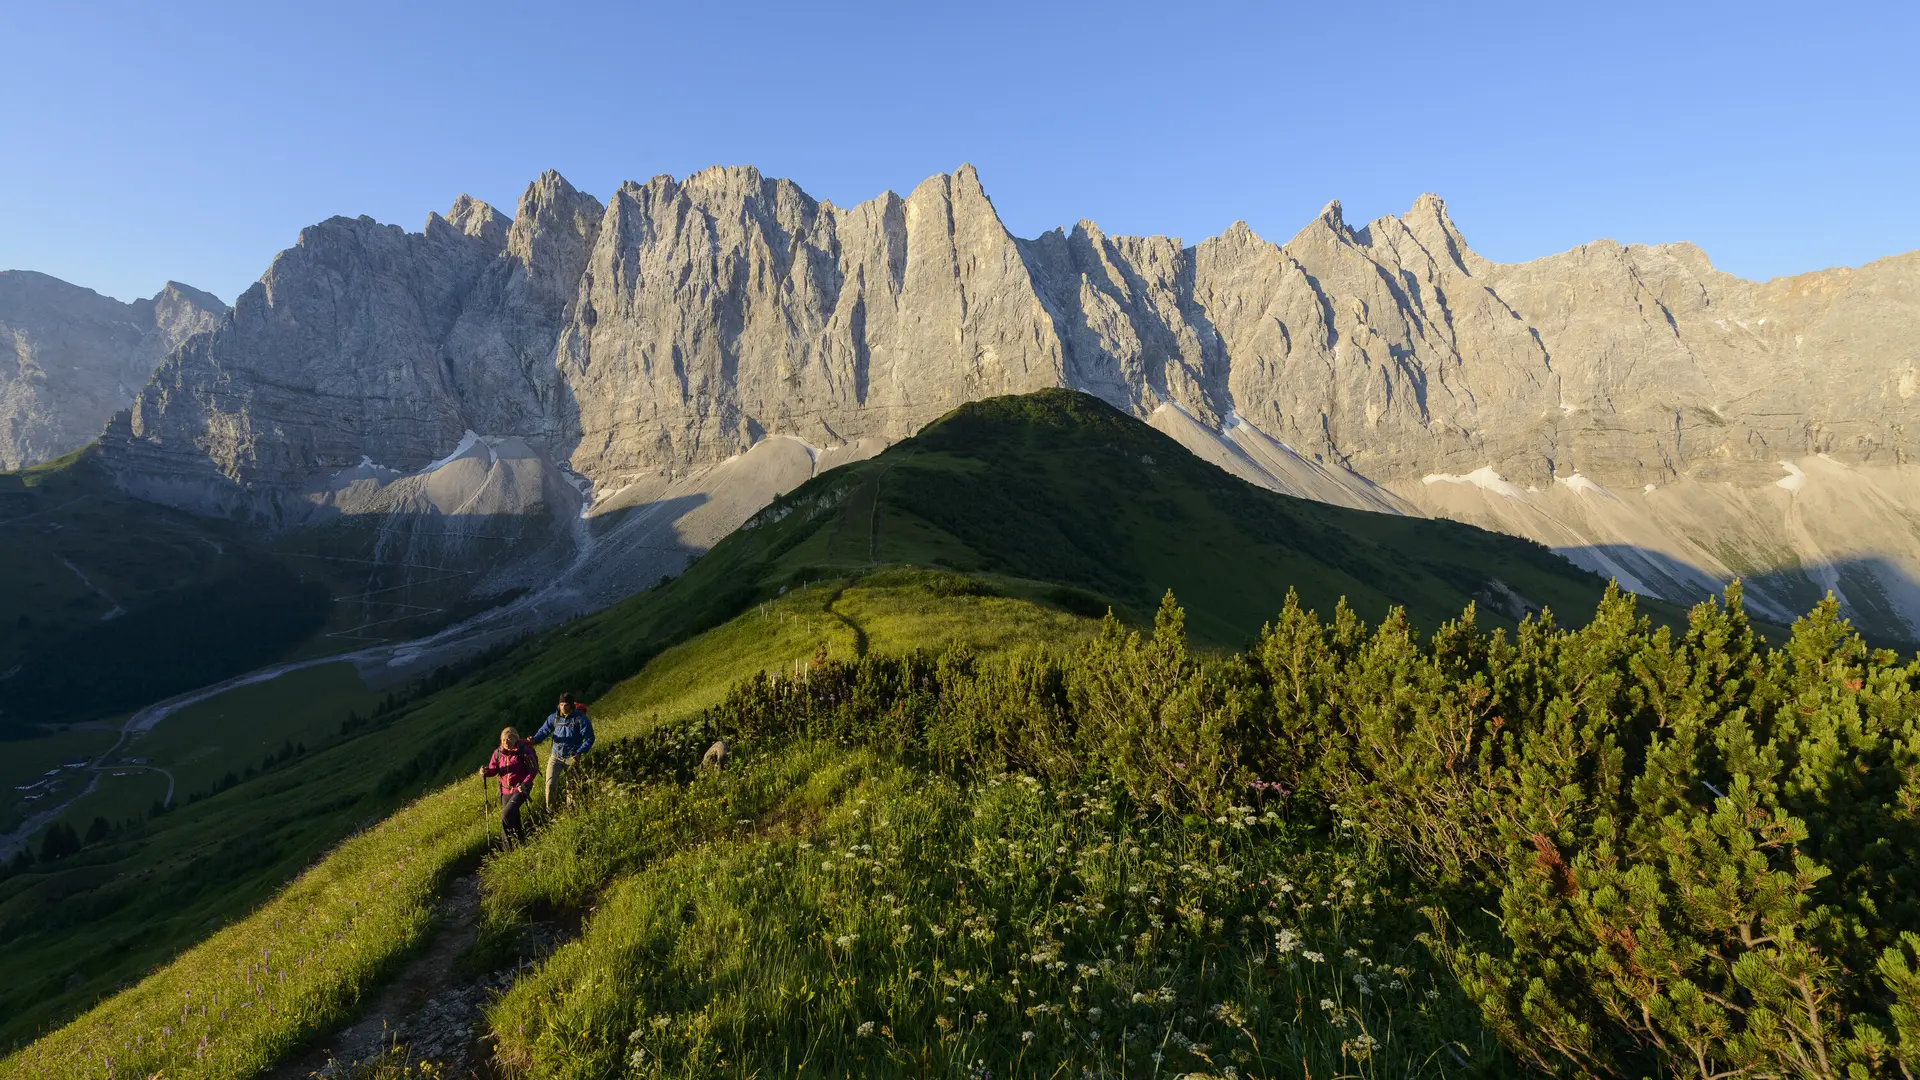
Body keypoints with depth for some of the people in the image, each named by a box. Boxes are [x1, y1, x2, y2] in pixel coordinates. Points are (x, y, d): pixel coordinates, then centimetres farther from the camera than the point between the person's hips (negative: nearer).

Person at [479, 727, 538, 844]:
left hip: (520, 789, -6)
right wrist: (486, 771, -17)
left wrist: (525, 784, -22)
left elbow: (533, 769, -11)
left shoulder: (524, 751, -15)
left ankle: (506, 842, -3)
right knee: (513, 817, 17)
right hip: (506, 790, 6)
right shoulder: (498, 753, -1)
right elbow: (493, 770, 6)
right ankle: (519, 837, 37)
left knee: (506, 815, -20)